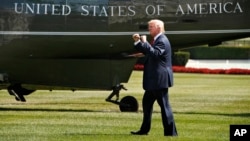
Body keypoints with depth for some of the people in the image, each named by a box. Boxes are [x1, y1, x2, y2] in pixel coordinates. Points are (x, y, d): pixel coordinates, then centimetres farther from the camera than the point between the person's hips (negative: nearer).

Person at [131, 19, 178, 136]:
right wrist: (138, 42, 13)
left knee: (164, 105, -7)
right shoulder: (157, 40, 18)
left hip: (160, 79, -11)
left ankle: (171, 132, -4)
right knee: (146, 102, 15)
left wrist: (145, 42, -25)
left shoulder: (162, 41, -15)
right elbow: (147, 52, 23)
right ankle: (144, 129, 22)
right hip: (154, 80, 11)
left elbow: (155, 53, -30)